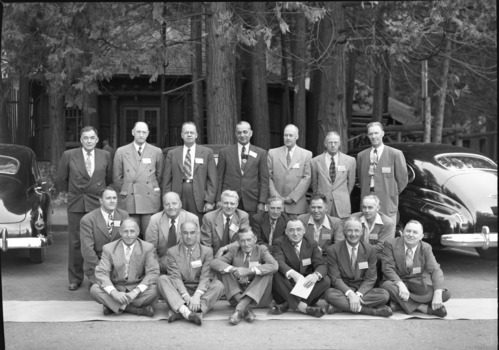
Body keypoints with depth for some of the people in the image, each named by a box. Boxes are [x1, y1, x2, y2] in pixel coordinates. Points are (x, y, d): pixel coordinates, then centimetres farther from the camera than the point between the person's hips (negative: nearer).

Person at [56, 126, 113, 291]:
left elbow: (109, 178, 14)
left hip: (98, 204, 0)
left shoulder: (105, 156, 3)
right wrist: (71, 192, 13)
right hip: (76, 204, 0)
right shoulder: (68, 155, 0)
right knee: (75, 243, 3)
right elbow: (60, 180, 9)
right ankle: (75, 279, 13)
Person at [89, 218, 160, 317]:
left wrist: (136, 291, -26)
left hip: (138, 288, -1)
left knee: (154, 290, -32)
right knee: (94, 289, -27)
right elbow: (101, 273, -10)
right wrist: (114, 292, -28)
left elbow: (153, 273, -10)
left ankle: (113, 306, -22)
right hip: (116, 288, 1)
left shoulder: (148, 248, -1)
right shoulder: (108, 248, 0)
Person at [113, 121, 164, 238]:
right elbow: (117, 177, 11)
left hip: (150, 201, 0)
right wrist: (125, 191, 9)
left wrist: (153, 191, 11)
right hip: (128, 201, 0)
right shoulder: (121, 152, 6)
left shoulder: (157, 152, 7)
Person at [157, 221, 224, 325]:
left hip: (200, 291, 0)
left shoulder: (207, 251, 4)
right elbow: (175, 277, -8)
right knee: (162, 279, -24)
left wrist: (197, 296, -27)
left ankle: (179, 312, -41)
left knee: (218, 285, -27)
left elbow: (206, 277, -8)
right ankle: (185, 311, -45)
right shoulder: (172, 252, 3)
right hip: (180, 292, 0)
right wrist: (186, 296, -26)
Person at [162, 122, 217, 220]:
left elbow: (212, 179, 3)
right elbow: (167, 180, 9)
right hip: (178, 198, 1)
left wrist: (210, 201, -5)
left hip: (199, 200, -1)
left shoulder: (207, 152, 7)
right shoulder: (172, 154, 11)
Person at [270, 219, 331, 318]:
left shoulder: (312, 244, 7)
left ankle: (287, 304, -29)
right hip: (286, 286, -3)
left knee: (326, 280, -24)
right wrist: (292, 274, -44)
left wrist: (316, 275, -33)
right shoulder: (279, 243, -2)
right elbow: (279, 262, -22)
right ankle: (301, 306, -37)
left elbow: (321, 265, -6)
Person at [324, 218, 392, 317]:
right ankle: (373, 311, -30)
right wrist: (350, 293, -26)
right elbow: (335, 278, -8)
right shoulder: (333, 250, -3)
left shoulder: (370, 250, 2)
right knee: (329, 294, -35)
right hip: (343, 290, -2)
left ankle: (340, 307, -27)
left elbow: (370, 279, -1)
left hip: (362, 291, 2)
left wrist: (358, 294, -20)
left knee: (384, 295, -25)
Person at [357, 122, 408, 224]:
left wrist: (392, 194, 7)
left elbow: (402, 179, 3)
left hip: (387, 204, -3)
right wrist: (366, 194, 11)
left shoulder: (395, 154, -2)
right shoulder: (361, 155, 10)